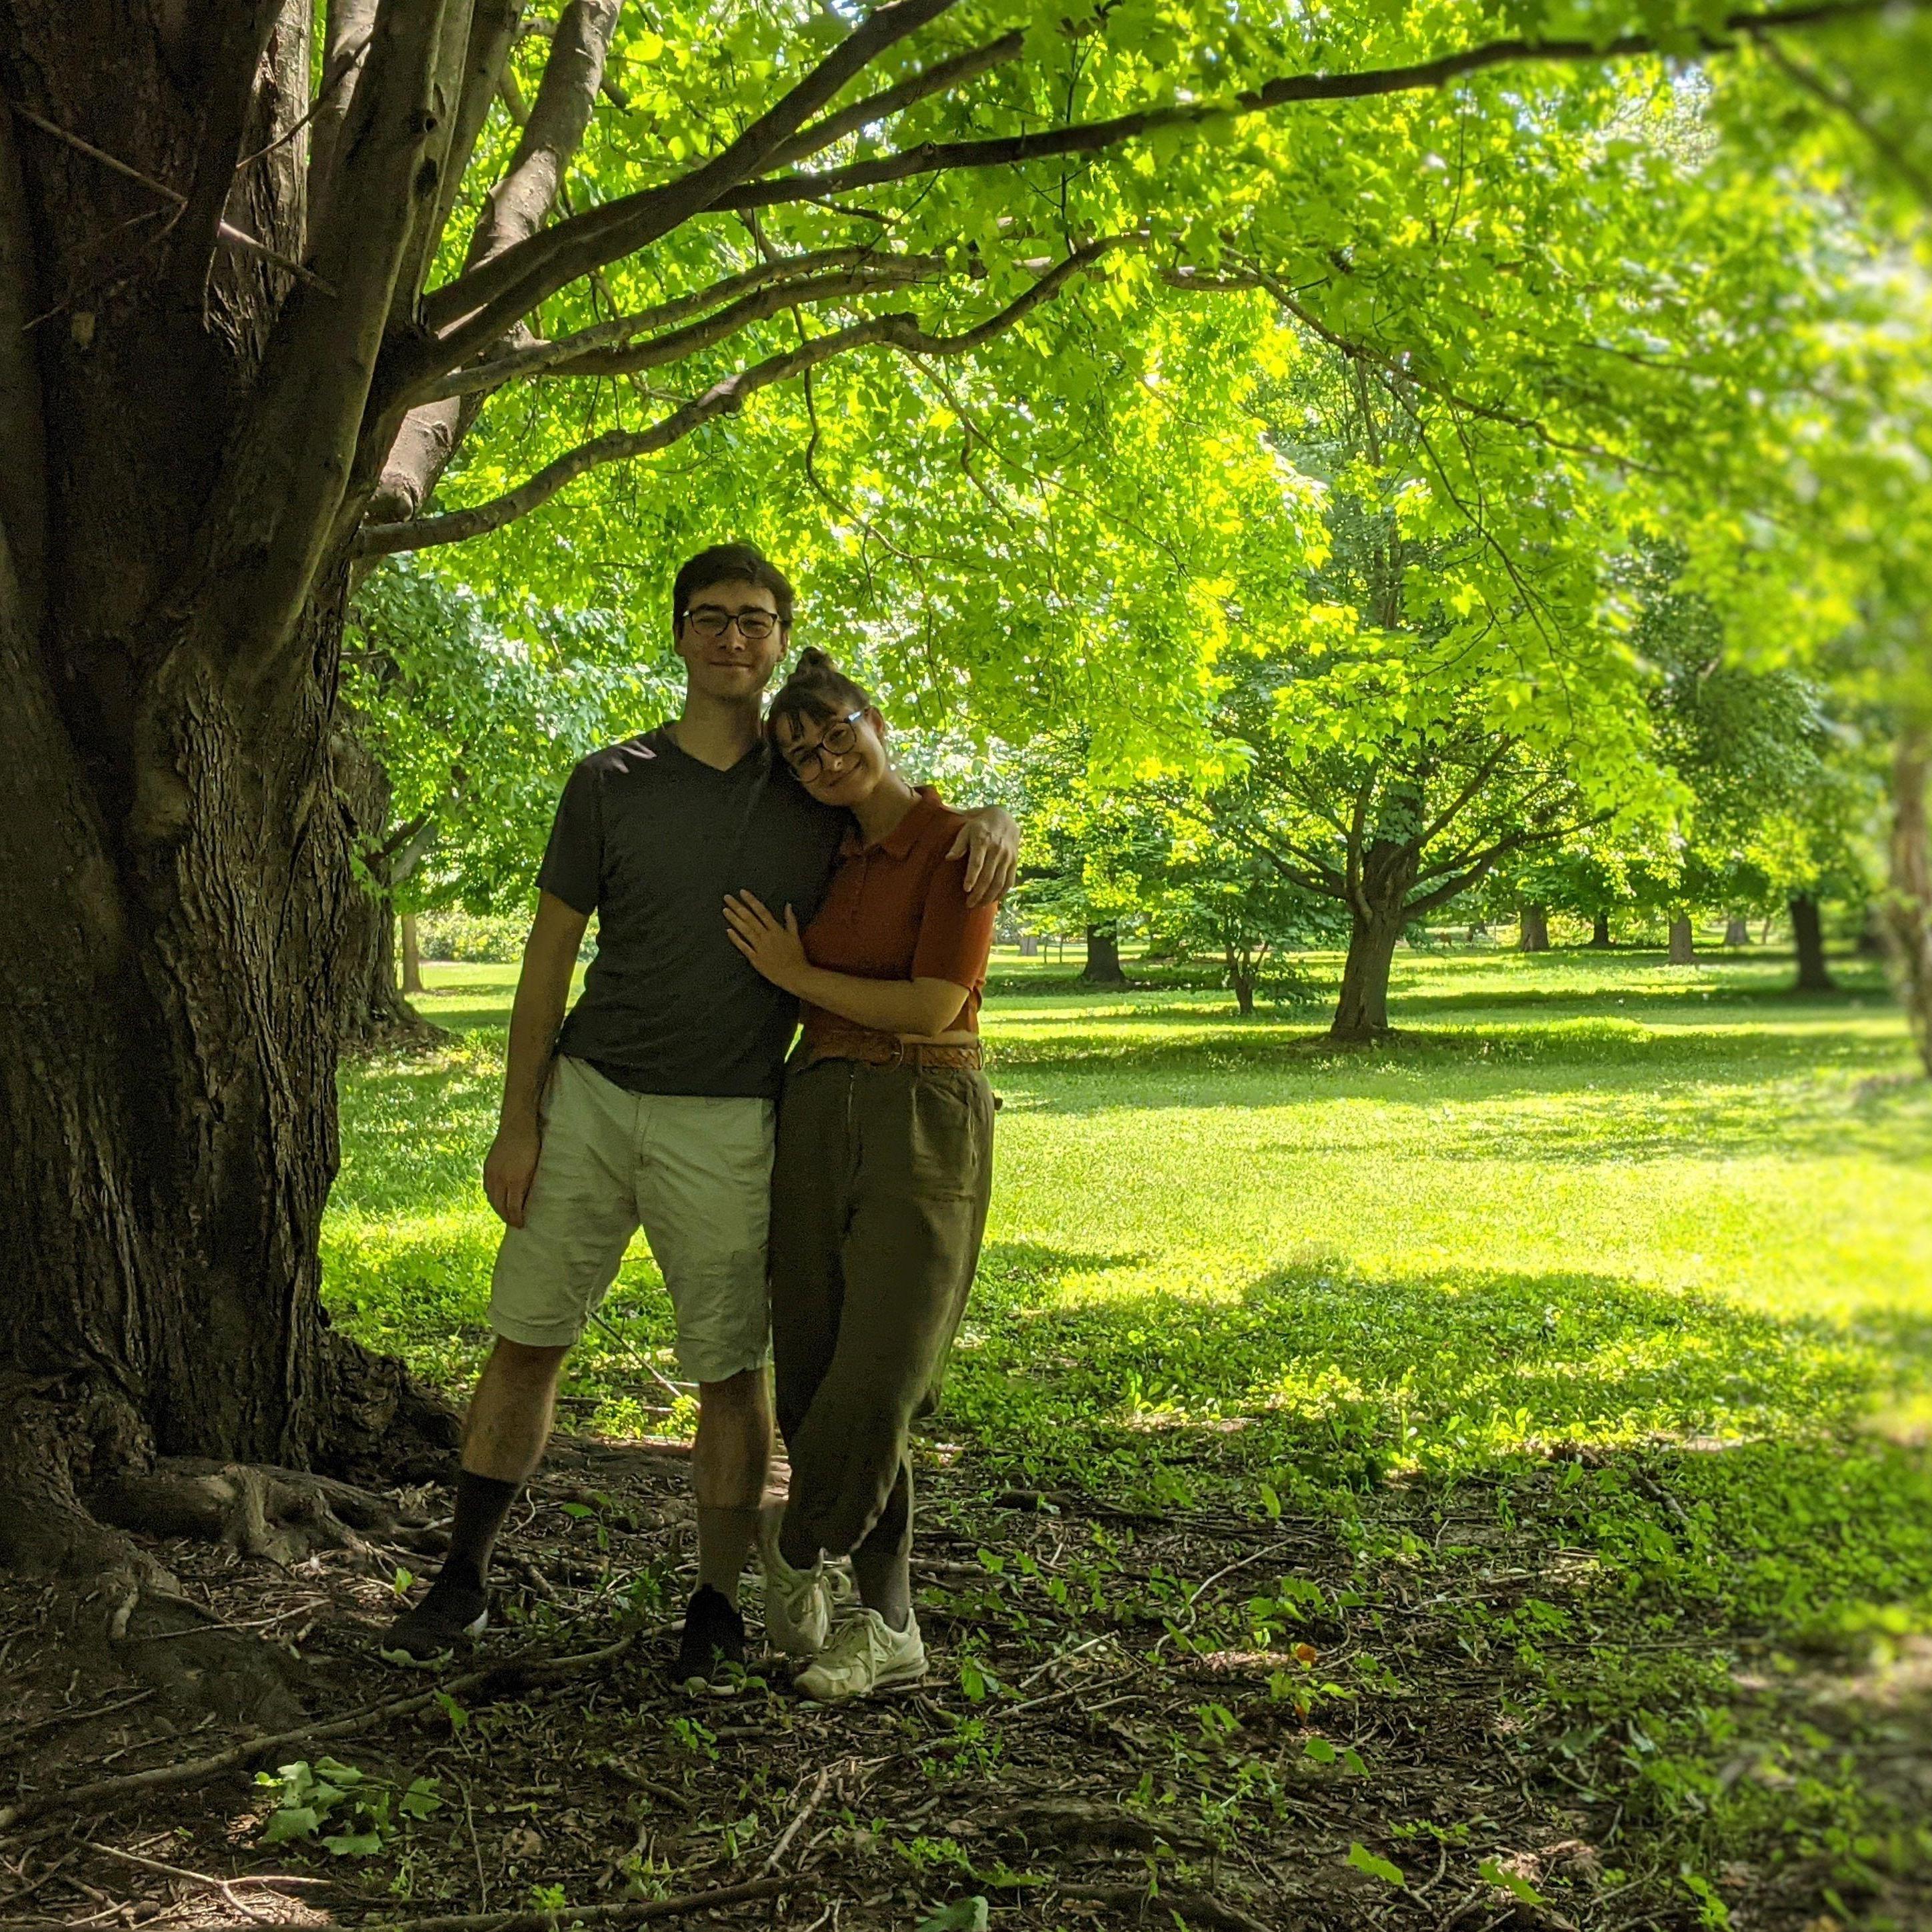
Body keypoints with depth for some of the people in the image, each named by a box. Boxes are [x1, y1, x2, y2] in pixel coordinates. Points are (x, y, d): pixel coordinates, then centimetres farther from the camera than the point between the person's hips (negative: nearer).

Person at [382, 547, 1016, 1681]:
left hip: (726, 1122, -1)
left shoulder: (815, 788, 4)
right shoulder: (610, 784, 2)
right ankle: (465, 1582, 22)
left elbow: (929, 832, 14)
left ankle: (719, 1607, 19)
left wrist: (994, 822, -12)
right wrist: (519, 1122, 0)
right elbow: (551, 955, 4)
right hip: (589, 1097, 1)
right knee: (526, 1341, 7)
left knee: (732, 1370, 3)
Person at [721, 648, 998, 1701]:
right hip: (816, 1118, 6)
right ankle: (887, 1627, 13)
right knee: (817, 1370, 2)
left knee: (875, 1379, -10)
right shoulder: (828, 861, 14)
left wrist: (796, 976, -6)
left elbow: (936, 1007, -13)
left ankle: (795, 1543, 18)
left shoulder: (954, 843, -5)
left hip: (924, 1123, -6)